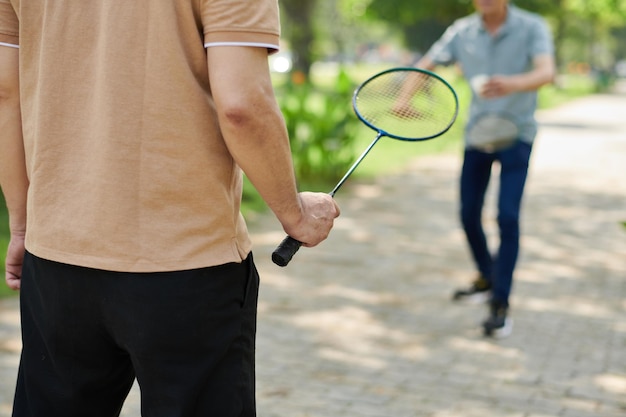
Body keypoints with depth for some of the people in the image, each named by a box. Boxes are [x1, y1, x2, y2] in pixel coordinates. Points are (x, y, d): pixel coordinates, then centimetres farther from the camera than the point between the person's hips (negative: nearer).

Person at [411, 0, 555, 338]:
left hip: (515, 134, -4)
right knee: (469, 215, 9)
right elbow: (424, 66, 3)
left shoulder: (532, 28, -12)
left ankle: (500, 305, -7)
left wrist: (512, 84, -49)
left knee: (508, 216, -15)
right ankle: (487, 279, 35)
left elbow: (545, 72, -27)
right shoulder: (462, 31, -2)